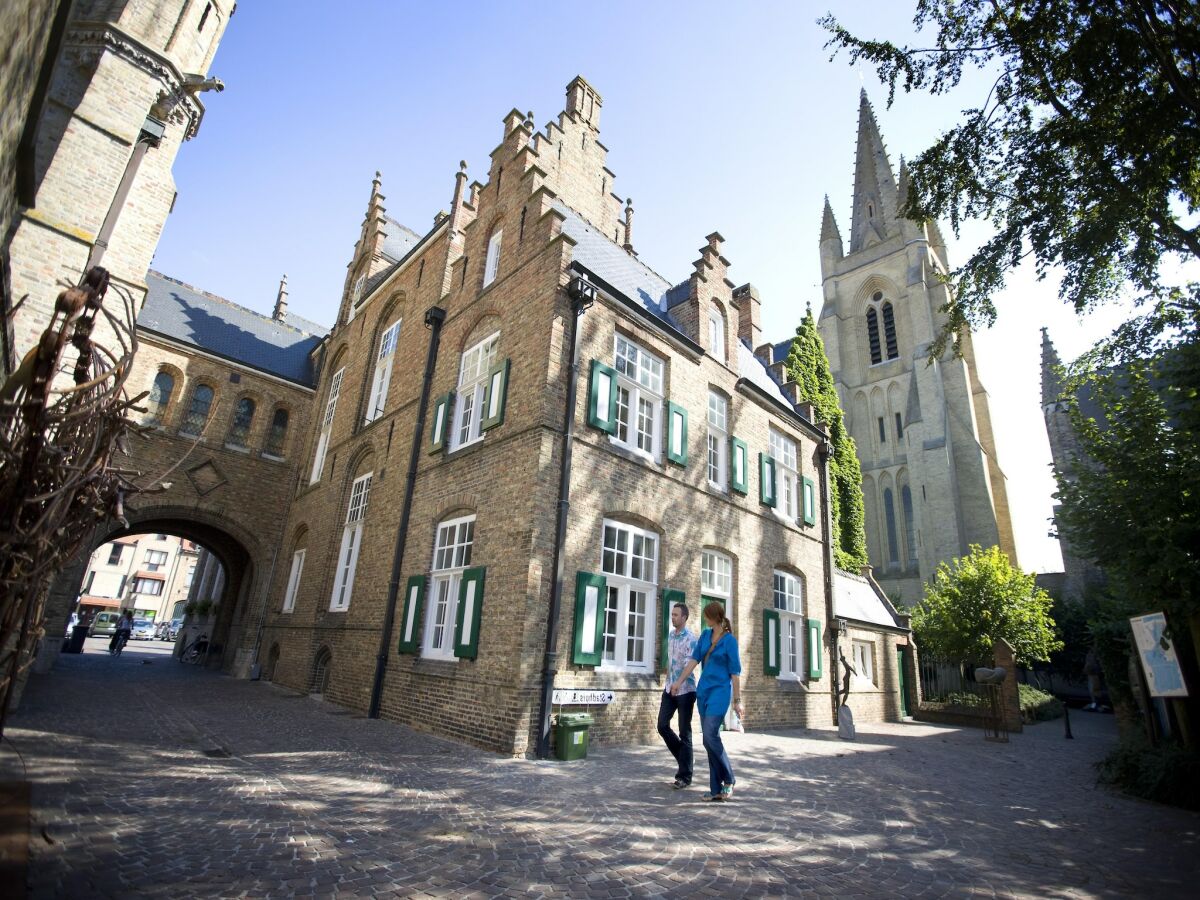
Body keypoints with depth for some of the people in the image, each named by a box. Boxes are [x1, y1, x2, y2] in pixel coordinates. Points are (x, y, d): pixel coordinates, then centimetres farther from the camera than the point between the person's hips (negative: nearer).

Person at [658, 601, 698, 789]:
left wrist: (678, 683, -35)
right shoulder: (670, 634, 8)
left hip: (685, 689, -7)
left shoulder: (691, 637, -15)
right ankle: (682, 757, 28)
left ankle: (685, 776, 11)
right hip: (669, 688, 7)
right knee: (662, 725, 6)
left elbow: (690, 664, -24)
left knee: (684, 733, 1)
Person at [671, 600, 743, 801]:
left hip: (719, 691, -6)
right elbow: (694, 659, 7)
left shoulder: (730, 640, -10)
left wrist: (737, 701, -6)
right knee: (710, 739, 6)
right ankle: (717, 789, 11)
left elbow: (735, 672, -7)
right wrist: (679, 681, 3)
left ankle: (728, 780, 4)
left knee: (710, 736, -16)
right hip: (703, 690, 7)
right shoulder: (705, 635, 8)